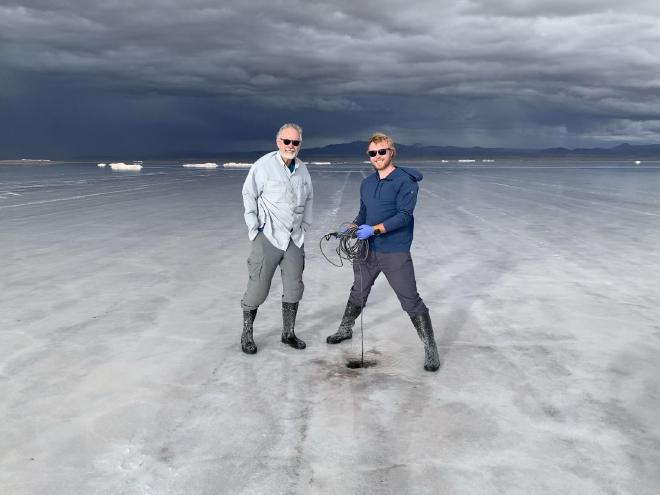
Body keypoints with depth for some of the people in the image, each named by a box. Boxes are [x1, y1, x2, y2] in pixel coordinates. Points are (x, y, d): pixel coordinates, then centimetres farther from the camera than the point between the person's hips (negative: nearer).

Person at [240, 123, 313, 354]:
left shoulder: (302, 169, 7)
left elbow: (308, 198, 20)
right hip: (268, 237, -5)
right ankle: (247, 334, 13)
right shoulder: (264, 165, -9)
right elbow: (249, 195, -4)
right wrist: (253, 228, -6)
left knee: (294, 287, 9)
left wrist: (305, 225, 14)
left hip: (295, 238, 6)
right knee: (258, 287, -2)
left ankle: (288, 333, 23)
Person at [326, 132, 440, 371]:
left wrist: (374, 229, -26)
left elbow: (404, 216, -20)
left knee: (411, 301, -5)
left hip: (395, 253, -7)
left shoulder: (405, 181, -11)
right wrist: (351, 229, 0)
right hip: (368, 250, 7)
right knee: (358, 292, 22)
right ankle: (345, 329, 43)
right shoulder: (366, 184, 11)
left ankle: (430, 349, 5)